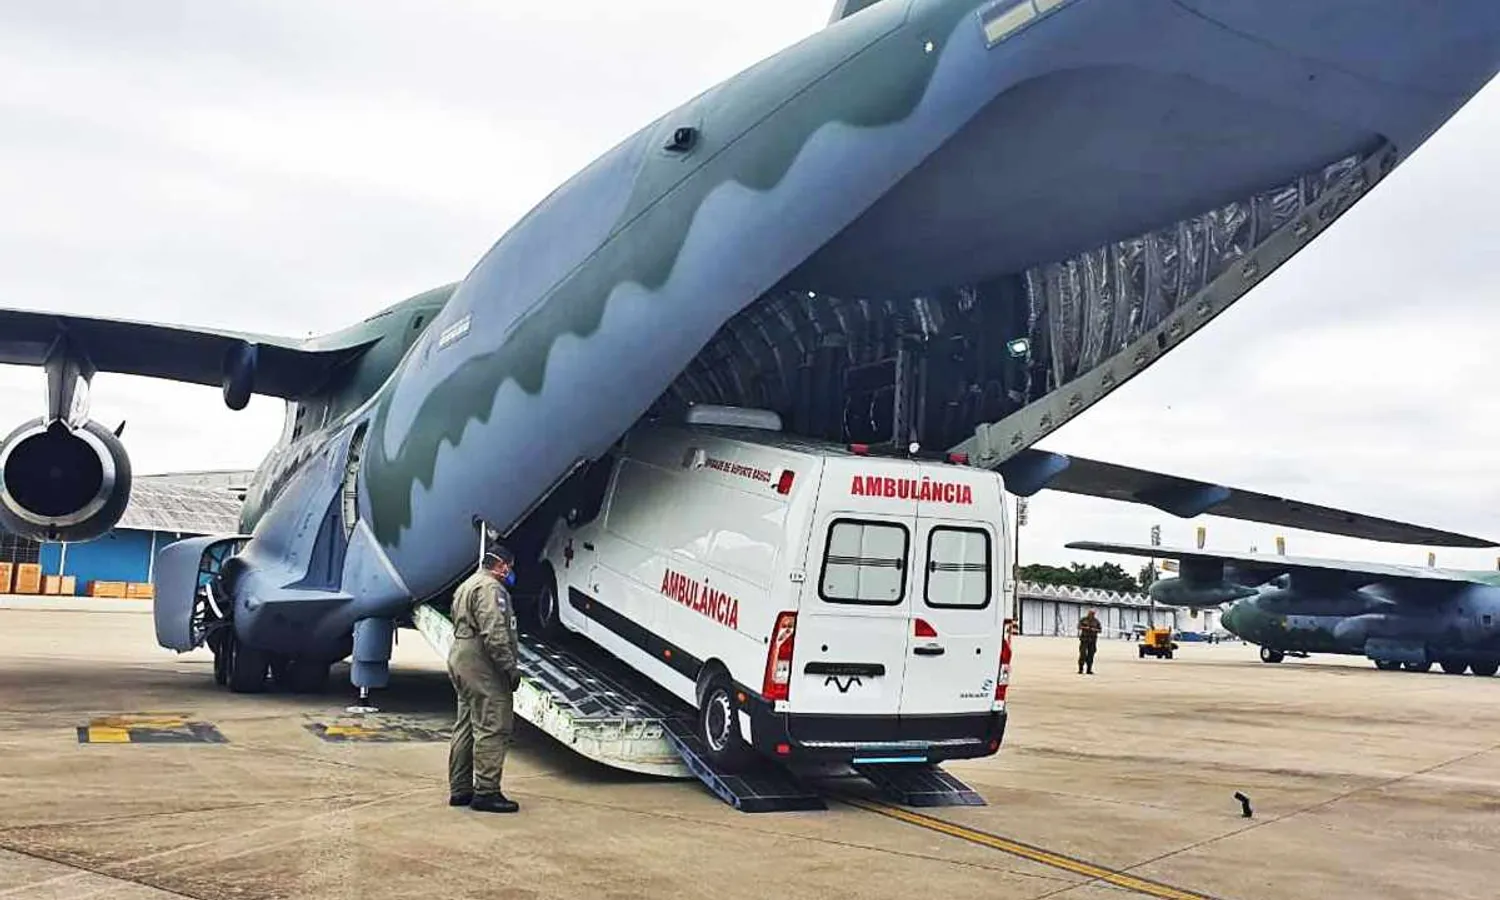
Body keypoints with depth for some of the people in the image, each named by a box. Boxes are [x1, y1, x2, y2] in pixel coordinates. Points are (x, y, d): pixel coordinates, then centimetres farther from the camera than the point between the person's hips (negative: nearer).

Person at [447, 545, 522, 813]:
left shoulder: (466, 586, 23)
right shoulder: (490, 588, -12)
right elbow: (495, 633, -22)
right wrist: (511, 667, -19)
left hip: (460, 660, 11)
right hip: (482, 665, -11)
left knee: (467, 727, 14)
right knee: (494, 728, -9)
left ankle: (460, 789, 19)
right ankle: (486, 791, -9)